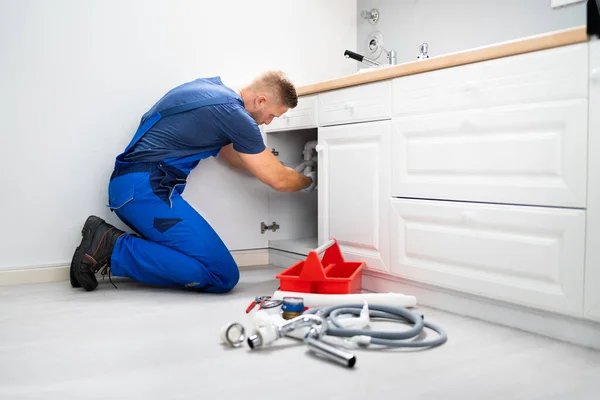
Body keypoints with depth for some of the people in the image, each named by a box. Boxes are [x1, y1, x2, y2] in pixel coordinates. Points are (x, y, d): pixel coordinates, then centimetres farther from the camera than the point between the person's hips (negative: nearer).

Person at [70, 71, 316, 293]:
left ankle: (108, 241, 4)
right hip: (147, 189, -10)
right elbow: (278, 180, -3)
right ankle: (114, 250, -11)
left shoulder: (211, 87, 16)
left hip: (128, 185, 10)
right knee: (223, 276, -13)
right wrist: (309, 181, 18)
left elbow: (228, 151, 30)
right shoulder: (235, 114, -10)